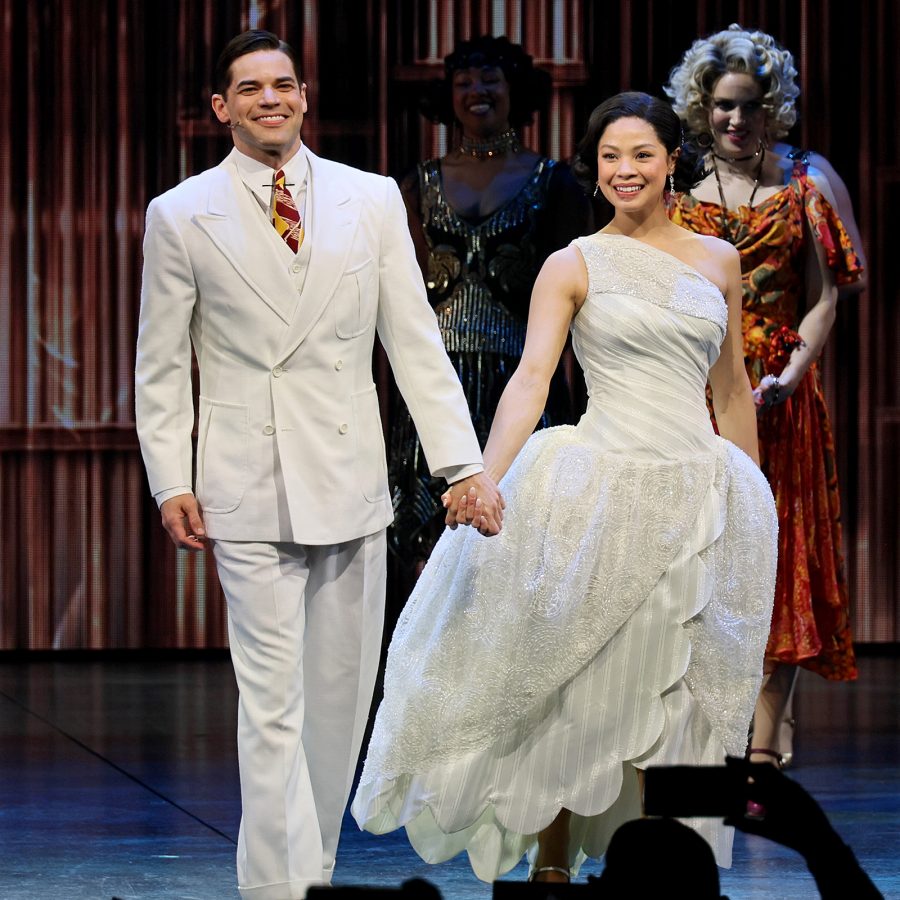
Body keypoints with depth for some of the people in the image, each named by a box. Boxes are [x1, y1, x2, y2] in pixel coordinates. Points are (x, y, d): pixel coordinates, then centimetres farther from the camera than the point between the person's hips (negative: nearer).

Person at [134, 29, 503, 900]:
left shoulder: (371, 200, 6)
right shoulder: (181, 215, 1)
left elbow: (415, 342, 4)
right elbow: (161, 365, 5)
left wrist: (462, 463, -4)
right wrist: (170, 482, -4)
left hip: (350, 481, 3)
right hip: (249, 492, -3)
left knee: (340, 697, 10)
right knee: (273, 704, -7)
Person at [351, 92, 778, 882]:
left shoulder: (717, 261, 11)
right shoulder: (573, 267, 0)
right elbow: (530, 379, -10)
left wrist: (755, 506, 17)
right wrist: (483, 482, -24)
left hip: (702, 496, 3)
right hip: (603, 492, -3)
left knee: (675, 697, 4)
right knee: (584, 688, 0)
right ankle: (552, 859, 13)